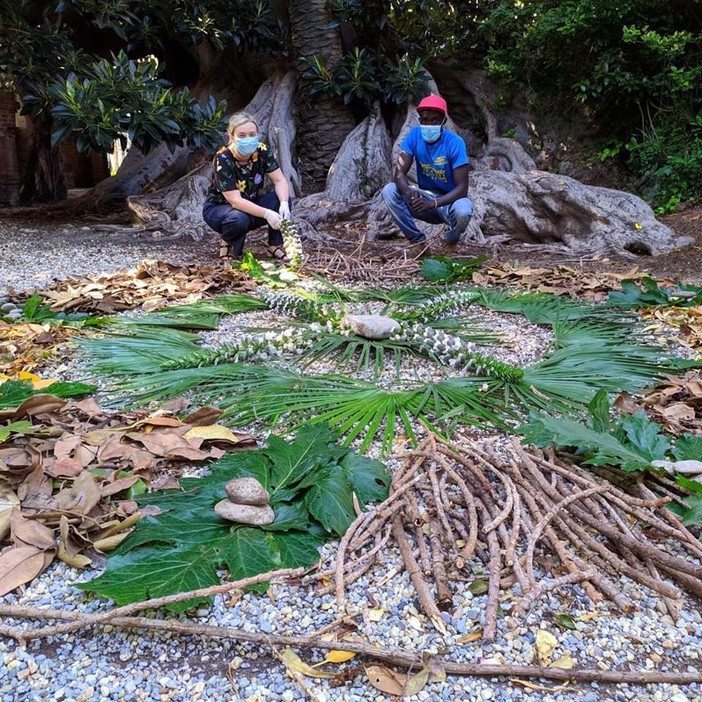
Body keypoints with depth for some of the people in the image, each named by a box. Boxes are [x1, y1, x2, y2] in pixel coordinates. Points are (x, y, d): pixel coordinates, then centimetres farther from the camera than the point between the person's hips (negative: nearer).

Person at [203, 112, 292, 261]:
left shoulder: (262, 151, -13)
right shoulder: (222, 159, -26)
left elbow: (280, 181, -14)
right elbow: (235, 200, -32)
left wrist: (284, 203, -35)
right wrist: (266, 213, -42)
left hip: (251, 205, 5)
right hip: (218, 208, -5)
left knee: (282, 198, -21)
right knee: (239, 218, -39)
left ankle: (275, 247, -9)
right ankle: (229, 243, -5)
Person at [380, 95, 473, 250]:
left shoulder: (455, 143, -19)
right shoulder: (414, 134, -9)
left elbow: (462, 188, -23)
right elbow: (400, 172, -13)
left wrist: (433, 203, -38)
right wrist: (408, 192, -37)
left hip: (449, 200, -3)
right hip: (425, 197, 3)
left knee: (463, 211, -38)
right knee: (389, 191, -19)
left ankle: (451, 240, 0)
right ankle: (418, 240, -8)